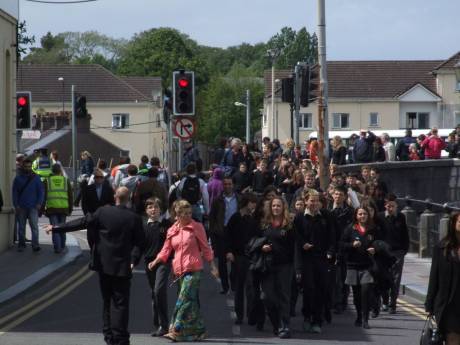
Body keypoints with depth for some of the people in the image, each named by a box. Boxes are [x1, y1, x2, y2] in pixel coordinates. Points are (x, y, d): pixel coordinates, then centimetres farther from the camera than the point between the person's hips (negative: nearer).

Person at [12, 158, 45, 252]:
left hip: (33, 207, -2)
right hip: (21, 208, 2)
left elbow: (41, 191, 5)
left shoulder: (36, 178, 5)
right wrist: (16, 205, -3)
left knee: (34, 226, -11)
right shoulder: (18, 178, 7)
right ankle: (21, 245, 16)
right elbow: (15, 192, 6)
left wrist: (39, 203, -6)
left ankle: (35, 245, -15)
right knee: (21, 227, 8)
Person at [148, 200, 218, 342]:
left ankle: (177, 330, -16)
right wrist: (155, 261, -1)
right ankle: (199, 330, 16)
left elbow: (205, 248, 4)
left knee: (184, 299, -14)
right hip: (179, 270, 4)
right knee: (191, 301, 8)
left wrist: (212, 266, 3)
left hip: (193, 269, -4)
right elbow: (166, 250, 14)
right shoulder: (172, 231, 10)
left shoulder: (196, 227, 0)